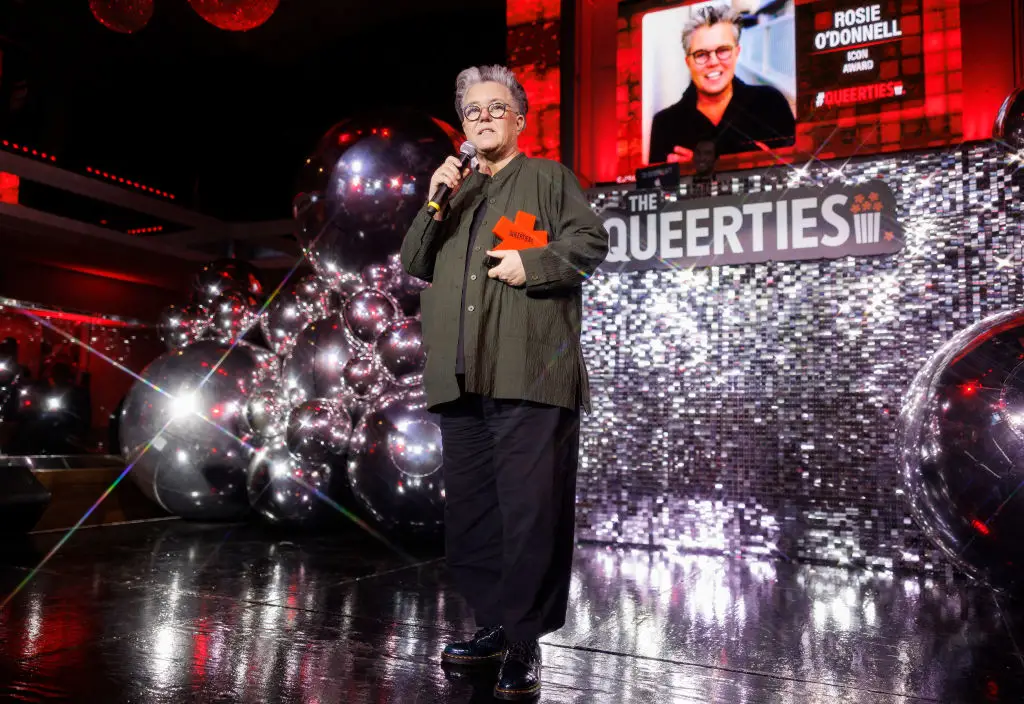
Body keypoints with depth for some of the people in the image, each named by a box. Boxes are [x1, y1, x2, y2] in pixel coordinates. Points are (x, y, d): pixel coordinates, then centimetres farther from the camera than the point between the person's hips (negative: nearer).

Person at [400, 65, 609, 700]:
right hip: (462, 378, 6)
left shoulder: (549, 177, 11)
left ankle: (525, 644, 5)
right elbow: (416, 264, 18)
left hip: (529, 374, -6)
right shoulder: (455, 189, 26)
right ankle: (496, 624, 24)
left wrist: (531, 263, -12)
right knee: (471, 510, 10)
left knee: (530, 509, -6)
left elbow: (591, 243, 1)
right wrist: (435, 204, 4)